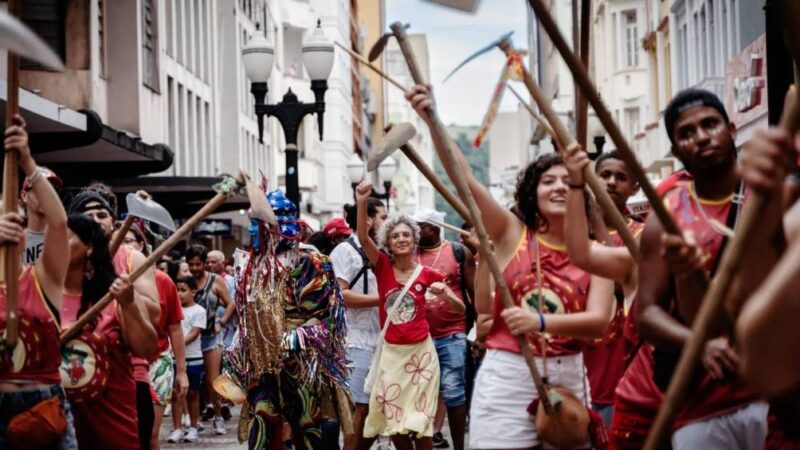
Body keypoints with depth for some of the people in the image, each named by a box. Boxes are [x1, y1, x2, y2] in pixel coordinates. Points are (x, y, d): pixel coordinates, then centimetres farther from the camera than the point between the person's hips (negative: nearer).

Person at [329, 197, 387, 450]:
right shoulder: (345, 251, -6)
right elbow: (340, 295, -16)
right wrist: (381, 299, -14)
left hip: (380, 341, 8)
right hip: (357, 343, -8)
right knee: (360, 407, -7)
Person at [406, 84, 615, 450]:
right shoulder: (512, 232, 3)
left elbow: (599, 321, -7)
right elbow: (464, 177, -9)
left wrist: (541, 321, -24)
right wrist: (432, 119, -21)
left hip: (566, 377, 2)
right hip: (507, 375, -2)